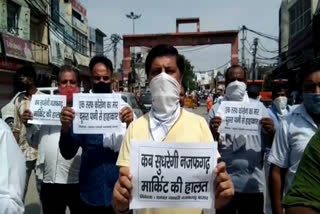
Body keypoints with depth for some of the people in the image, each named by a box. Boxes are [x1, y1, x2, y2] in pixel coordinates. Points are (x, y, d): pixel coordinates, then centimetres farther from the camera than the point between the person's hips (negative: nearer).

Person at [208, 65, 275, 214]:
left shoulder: (259, 107, 3)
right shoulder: (216, 109, -2)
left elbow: (271, 144, 7)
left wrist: (271, 132, -15)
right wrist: (212, 133, -23)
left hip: (253, 184, 2)